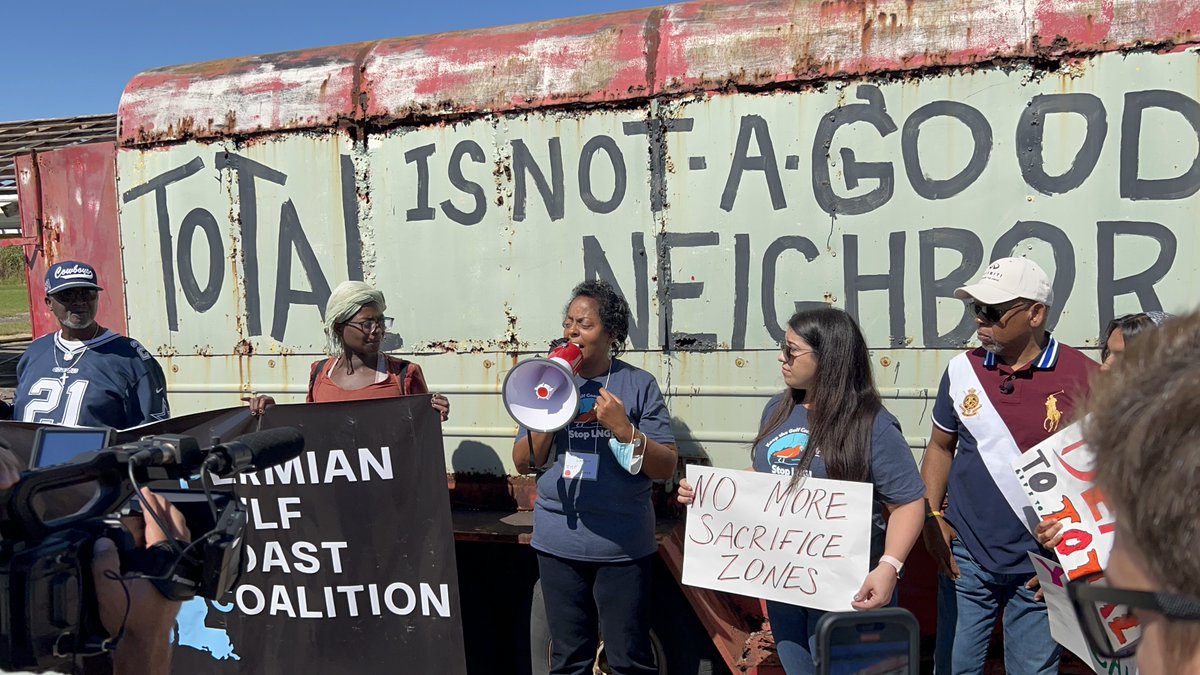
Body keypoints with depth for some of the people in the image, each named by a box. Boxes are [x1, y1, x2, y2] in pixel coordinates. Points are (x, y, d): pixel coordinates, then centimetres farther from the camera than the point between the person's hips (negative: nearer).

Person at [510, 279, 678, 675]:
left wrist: (624, 429, -20)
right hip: (559, 541, 3)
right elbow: (523, 463, 3)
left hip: (622, 545, -3)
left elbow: (666, 468, -6)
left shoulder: (638, 385, -4)